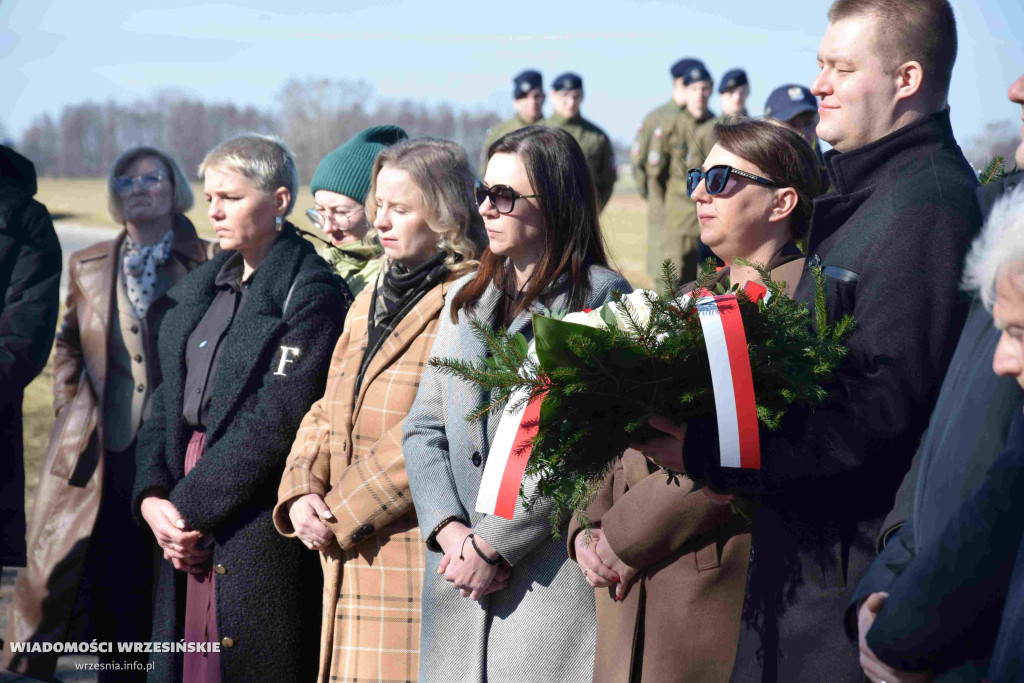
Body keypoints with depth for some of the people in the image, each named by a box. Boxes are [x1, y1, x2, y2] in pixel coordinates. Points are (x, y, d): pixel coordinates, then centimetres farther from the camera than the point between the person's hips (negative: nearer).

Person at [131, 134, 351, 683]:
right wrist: (152, 496, -2)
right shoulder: (200, 289, 15)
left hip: (260, 529, -7)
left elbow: (276, 422, -16)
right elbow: (167, 401, 13)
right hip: (189, 532, 7)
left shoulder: (311, 293, -10)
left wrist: (190, 508, -13)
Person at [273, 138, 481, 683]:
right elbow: (328, 413, 19)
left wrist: (343, 515, -13)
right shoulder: (370, 302, 20)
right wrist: (302, 493, 0)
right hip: (350, 558, 8)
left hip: (420, 552, -8)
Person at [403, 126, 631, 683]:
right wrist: (449, 530, -6)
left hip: (555, 579, -5)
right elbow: (424, 427, 10)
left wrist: (494, 542, -14)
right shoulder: (465, 297, 16)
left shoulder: (601, 297, -4)